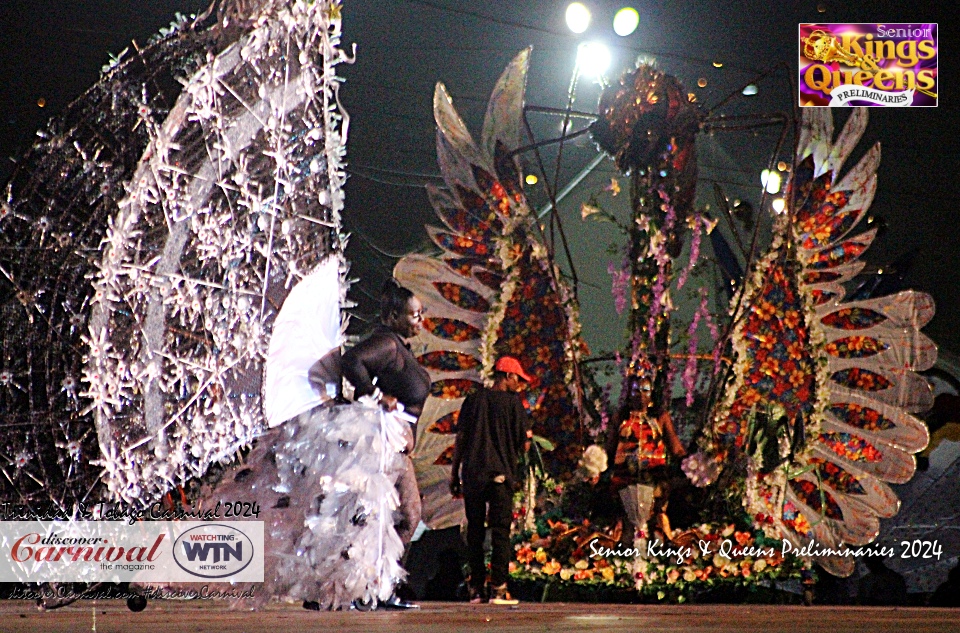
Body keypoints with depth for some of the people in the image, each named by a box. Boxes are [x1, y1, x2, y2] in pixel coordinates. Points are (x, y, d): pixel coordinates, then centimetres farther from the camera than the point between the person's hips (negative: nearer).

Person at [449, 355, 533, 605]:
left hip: (472, 474, 3)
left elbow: (460, 439, 7)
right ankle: (498, 588, -6)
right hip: (501, 474, -3)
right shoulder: (513, 402, -1)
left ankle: (476, 589, 5)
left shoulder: (474, 399, 9)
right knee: (500, 530, -1)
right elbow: (525, 444, -3)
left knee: (474, 531, 7)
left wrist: (454, 473, 12)